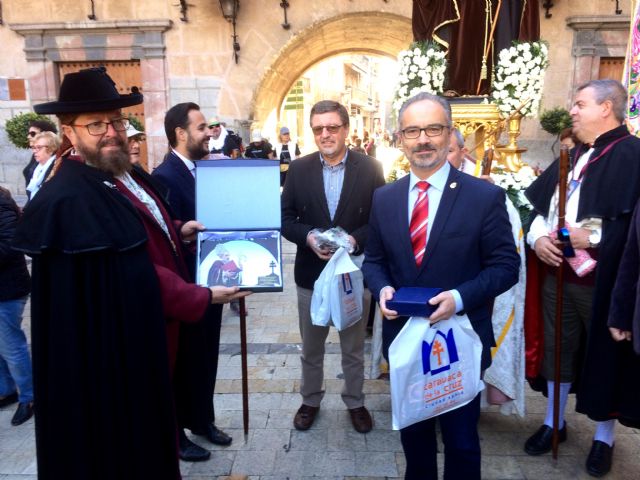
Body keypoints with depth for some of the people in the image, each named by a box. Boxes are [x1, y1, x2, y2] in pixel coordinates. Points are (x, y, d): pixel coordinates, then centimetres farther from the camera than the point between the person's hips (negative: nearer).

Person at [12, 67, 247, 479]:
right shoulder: (69, 199, -26)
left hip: (145, 339, 9)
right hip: (114, 353, -9)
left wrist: (177, 232, 1)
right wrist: (203, 297, -18)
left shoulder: (129, 176, 5)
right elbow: (135, 275, -27)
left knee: (147, 428, 29)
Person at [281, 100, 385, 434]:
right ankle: (310, 400, 40)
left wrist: (355, 239, -21)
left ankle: (355, 402, 38)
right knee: (311, 347, 18)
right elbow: (285, 219, -1)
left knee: (354, 348, 17)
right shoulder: (298, 169, -2)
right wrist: (308, 237, -19)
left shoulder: (370, 168, -6)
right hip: (311, 273, 1)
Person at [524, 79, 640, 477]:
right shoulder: (572, 157, 14)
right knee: (558, 350, 15)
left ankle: (605, 436, 29)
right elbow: (539, 205, 11)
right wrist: (538, 236, -6)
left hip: (603, 281, -6)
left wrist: (590, 237, -21)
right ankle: (554, 422, 33)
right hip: (557, 275, 6)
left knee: (605, 356, 9)